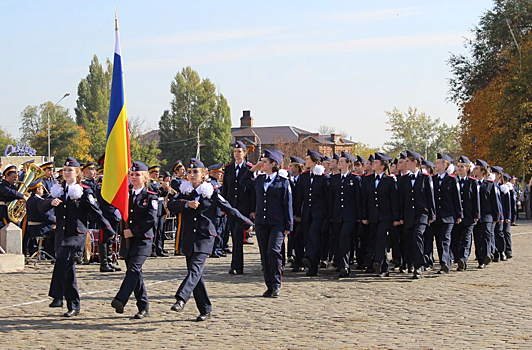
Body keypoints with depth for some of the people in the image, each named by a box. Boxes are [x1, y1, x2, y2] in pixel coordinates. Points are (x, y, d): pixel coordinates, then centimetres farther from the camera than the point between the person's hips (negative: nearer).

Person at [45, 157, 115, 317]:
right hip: (62, 233, 6)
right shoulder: (59, 190, 14)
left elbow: (96, 213, 0)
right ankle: (73, 306, 15)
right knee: (68, 269, 8)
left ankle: (58, 296, -27)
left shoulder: (84, 191, -1)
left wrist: (110, 232, 0)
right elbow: (42, 207, 7)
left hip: (77, 233, -6)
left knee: (62, 259, -27)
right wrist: (51, 202, -16)